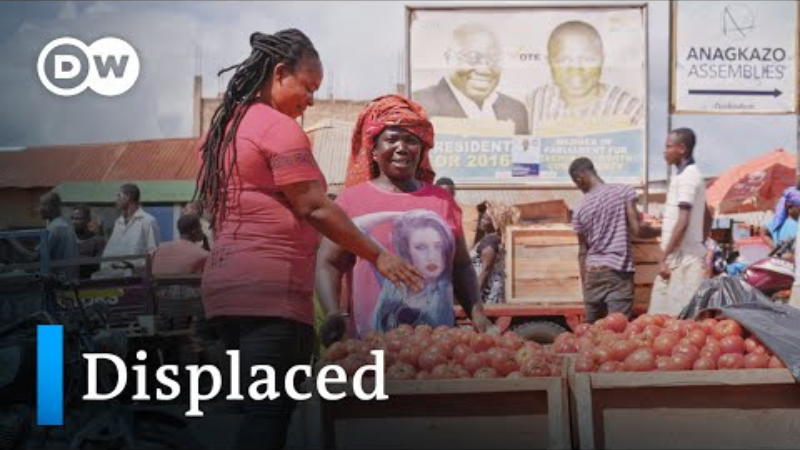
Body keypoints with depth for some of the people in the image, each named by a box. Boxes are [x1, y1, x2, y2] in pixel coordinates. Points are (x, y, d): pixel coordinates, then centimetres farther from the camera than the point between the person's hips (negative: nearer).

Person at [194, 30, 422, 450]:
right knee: (269, 414, -9)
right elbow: (315, 209, -12)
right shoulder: (279, 127, -8)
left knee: (259, 410, 11)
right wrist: (378, 256, -6)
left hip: (225, 283, 9)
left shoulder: (225, 126, 19)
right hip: (270, 287, -9)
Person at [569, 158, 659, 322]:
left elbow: (583, 252, 12)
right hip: (619, 274, -4)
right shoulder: (624, 191, -2)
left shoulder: (580, 209, 7)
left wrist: (585, 285, 20)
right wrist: (660, 231, 11)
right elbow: (638, 230, -9)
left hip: (593, 275, 4)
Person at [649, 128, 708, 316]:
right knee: (660, 314, 9)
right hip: (683, 257, 10)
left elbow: (683, 222, -20)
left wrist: (665, 257, -19)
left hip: (683, 258, -10)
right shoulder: (691, 174, 17)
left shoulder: (686, 176, -13)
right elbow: (706, 216, 24)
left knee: (681, 316, -8)